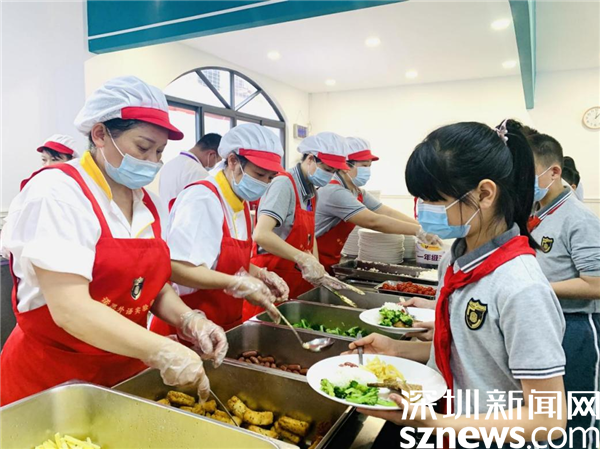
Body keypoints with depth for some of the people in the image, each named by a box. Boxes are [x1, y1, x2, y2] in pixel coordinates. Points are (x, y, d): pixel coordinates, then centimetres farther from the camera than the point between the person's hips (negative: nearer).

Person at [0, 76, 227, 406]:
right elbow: (70, 309, -25)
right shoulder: (56, 192, -17)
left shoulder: (146, 202, 2)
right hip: (49, 377, -6)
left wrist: (187, 320, -11)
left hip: (126, 372, 6)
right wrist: (159, 351, -30)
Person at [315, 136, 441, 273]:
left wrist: (424, 227, -10)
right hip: (314, 265, -8)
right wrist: (419, 231, -24)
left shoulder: (358, 193, 6)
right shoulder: (334, 193, -24)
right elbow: (374, 221, -28)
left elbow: (389, 213, 2)